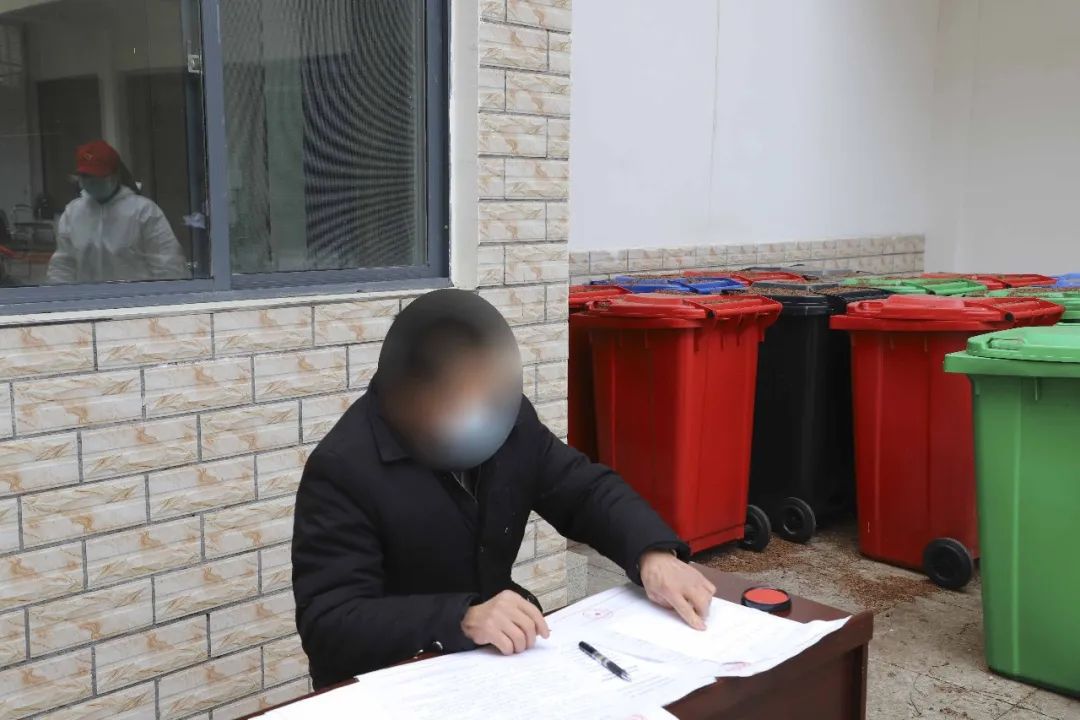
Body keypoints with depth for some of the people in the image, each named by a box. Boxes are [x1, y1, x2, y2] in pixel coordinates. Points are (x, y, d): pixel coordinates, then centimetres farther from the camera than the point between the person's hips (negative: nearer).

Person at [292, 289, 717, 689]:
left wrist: (654, 554, -17)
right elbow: (327, 624, -25)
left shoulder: (507, 420, -4)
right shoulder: (343, 468, -21)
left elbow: (587, 490, 2)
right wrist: (461, 620, -38)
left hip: (496, 657, 6)